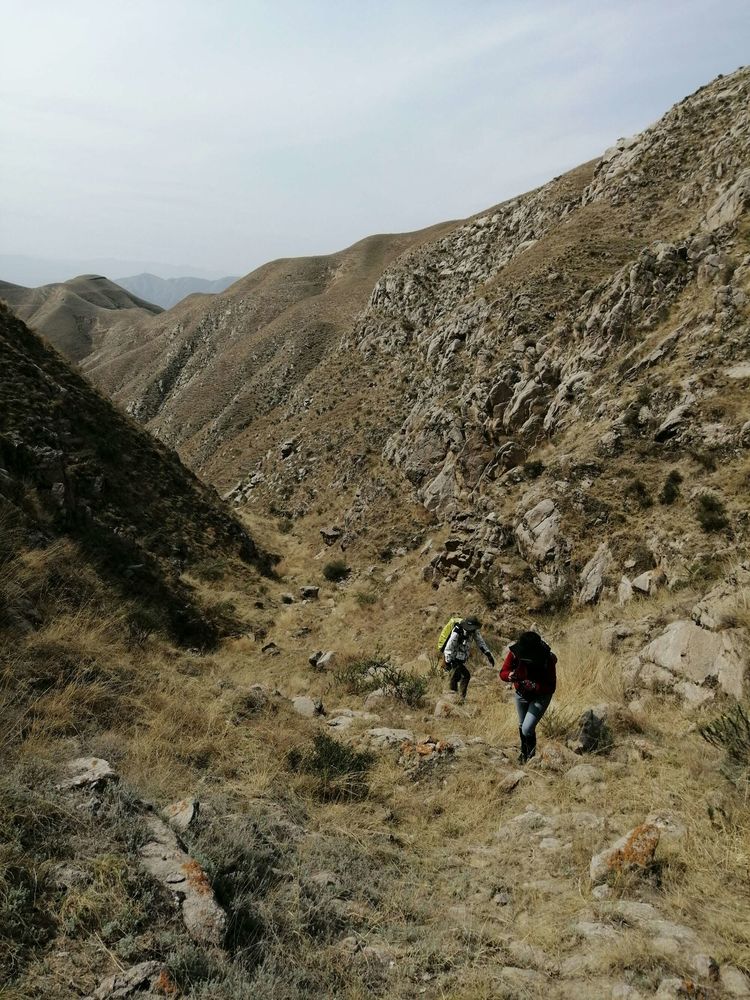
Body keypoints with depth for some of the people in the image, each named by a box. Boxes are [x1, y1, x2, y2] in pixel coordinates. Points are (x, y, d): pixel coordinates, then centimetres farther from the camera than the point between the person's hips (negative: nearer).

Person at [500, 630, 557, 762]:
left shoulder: (548, 660, -33)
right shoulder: (515, 653, -26)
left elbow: (551, 687, -27)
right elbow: (502, 673, -17)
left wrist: (534, 686, -44)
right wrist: (510, 676, -40)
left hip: (540, 696, -4)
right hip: (521, 694, 4)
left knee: (527, 728, -14)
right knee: (522, 725, 22)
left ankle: (531, 755, 15)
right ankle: (524, 752, 49)